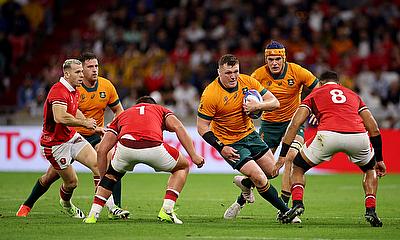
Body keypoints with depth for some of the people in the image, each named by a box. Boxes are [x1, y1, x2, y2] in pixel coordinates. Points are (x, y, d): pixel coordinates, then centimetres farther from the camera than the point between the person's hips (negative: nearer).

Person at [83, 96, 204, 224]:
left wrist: (103, 178, 38)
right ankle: (167, 210, 15)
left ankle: (93, 214, 23)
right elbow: (178, 127, 13)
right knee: (182, 167, 29)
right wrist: (194, 155, 8)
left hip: (125, 147, 2)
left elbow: (101, 150, 29)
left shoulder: (122, 115, 38)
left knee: (112, 174, 36)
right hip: (153, 148, -2)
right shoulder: (160, 110, 35)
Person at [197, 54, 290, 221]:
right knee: (260, 179, -15)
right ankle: (286, 211, 5)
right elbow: (202, 127, -17)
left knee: (272, 171, 12)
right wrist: (221, 148, -24)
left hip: (249, 134, 6)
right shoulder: (210, 95, -23)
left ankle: (241, 200, 35)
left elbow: (275, 103, -6)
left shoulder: (248, 82, -9)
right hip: (229, 143, -6)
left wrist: (257, 106, -26)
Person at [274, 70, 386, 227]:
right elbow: (374, 128, 29)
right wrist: (379, 159, 36)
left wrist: (282, 155, 16)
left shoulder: (315, 94, 28)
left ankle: (297, 203, 2)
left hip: (328, 135, -2)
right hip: (358, 137, 2)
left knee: (298, 168, 24)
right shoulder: (353, 95, 34)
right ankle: (371, 210, 15)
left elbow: (295, 124, 16)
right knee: (370, 169, 33)